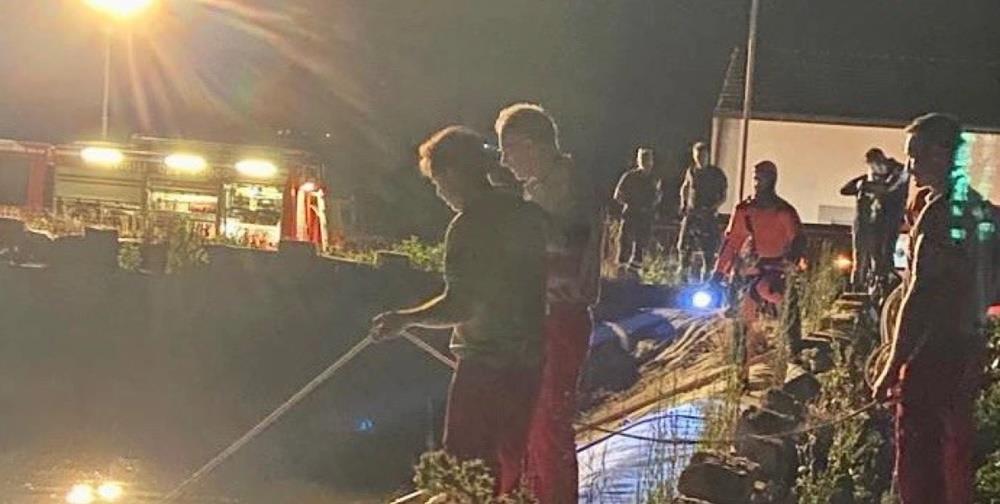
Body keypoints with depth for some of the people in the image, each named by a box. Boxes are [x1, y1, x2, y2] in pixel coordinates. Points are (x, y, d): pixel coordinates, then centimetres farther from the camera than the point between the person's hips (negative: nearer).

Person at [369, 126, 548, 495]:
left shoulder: (468, 227, -15)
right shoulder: (531, 215, 6)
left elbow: (459, 306, -19)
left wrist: (404, 319, -8)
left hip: (484, 364, -7)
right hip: (531, 364, 7)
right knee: (516, 463, 17)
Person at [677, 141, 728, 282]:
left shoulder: (717, 174, -2)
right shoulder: (691, 172, 8)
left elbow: (723, 197, 2)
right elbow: (684, 188, 26)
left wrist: (713, 208, -14)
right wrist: (683, 205, 11)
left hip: (709, 217, -3)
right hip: (691, 215, 3)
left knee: (708, 253, -6)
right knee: (684, 249, 1)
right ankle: (684, 279, 11)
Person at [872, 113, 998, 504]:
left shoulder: (940, 212, -16)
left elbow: (920, 295, -20)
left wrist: (894, 366, -18)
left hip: (934, 354, -9)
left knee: (917, 461, -6)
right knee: (954, 457, 16)